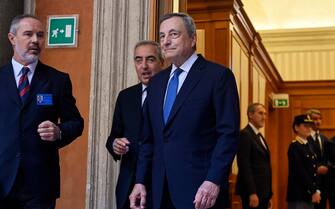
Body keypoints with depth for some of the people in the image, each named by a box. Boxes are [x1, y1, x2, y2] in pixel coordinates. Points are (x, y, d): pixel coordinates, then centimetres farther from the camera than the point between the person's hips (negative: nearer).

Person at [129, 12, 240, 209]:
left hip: (200, 189, -5)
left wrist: (214, 181, -18)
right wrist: (141, 181, 8)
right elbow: (149, 139, 15)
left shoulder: (218, 75, -4)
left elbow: (229, 133, -10)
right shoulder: (157, 82, 15)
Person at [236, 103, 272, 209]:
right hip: (253, 192, -9)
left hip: (263, 191, 9)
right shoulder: (244, 135, -10)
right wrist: (252, 193, -22)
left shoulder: (259, 136, 18)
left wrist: (268, 195, 16)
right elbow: (244, 166, -18)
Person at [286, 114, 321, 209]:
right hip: (298, 194, -8)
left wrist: (317, 190, 4)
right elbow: (300, 172, -16)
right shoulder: (294, 146, -11)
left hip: (310, 194, 8)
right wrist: (313, 192, -13)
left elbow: (313, 170, 14)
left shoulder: (308, 145, 14)